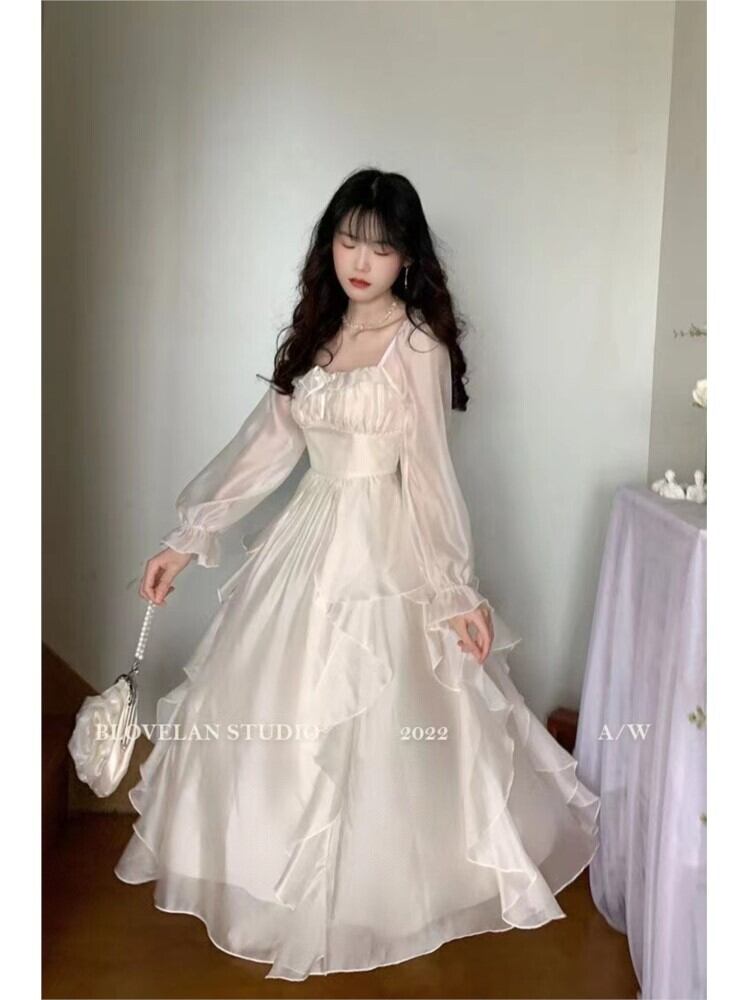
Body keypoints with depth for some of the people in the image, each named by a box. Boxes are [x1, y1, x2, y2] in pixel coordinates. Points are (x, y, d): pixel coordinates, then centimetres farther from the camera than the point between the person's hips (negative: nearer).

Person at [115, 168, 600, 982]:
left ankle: (373, 888, 29)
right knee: (279, 714, 13)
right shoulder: (315, 334, 9)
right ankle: (286, 871, 37)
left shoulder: (418, 345, -10)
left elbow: (429, 473, -12)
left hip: (385, 549, -6)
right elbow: (265, 445, 8)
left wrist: (455, 589, -13)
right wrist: (187, 538, 6)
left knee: (373, 722, 3)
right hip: (308, 538, 7)